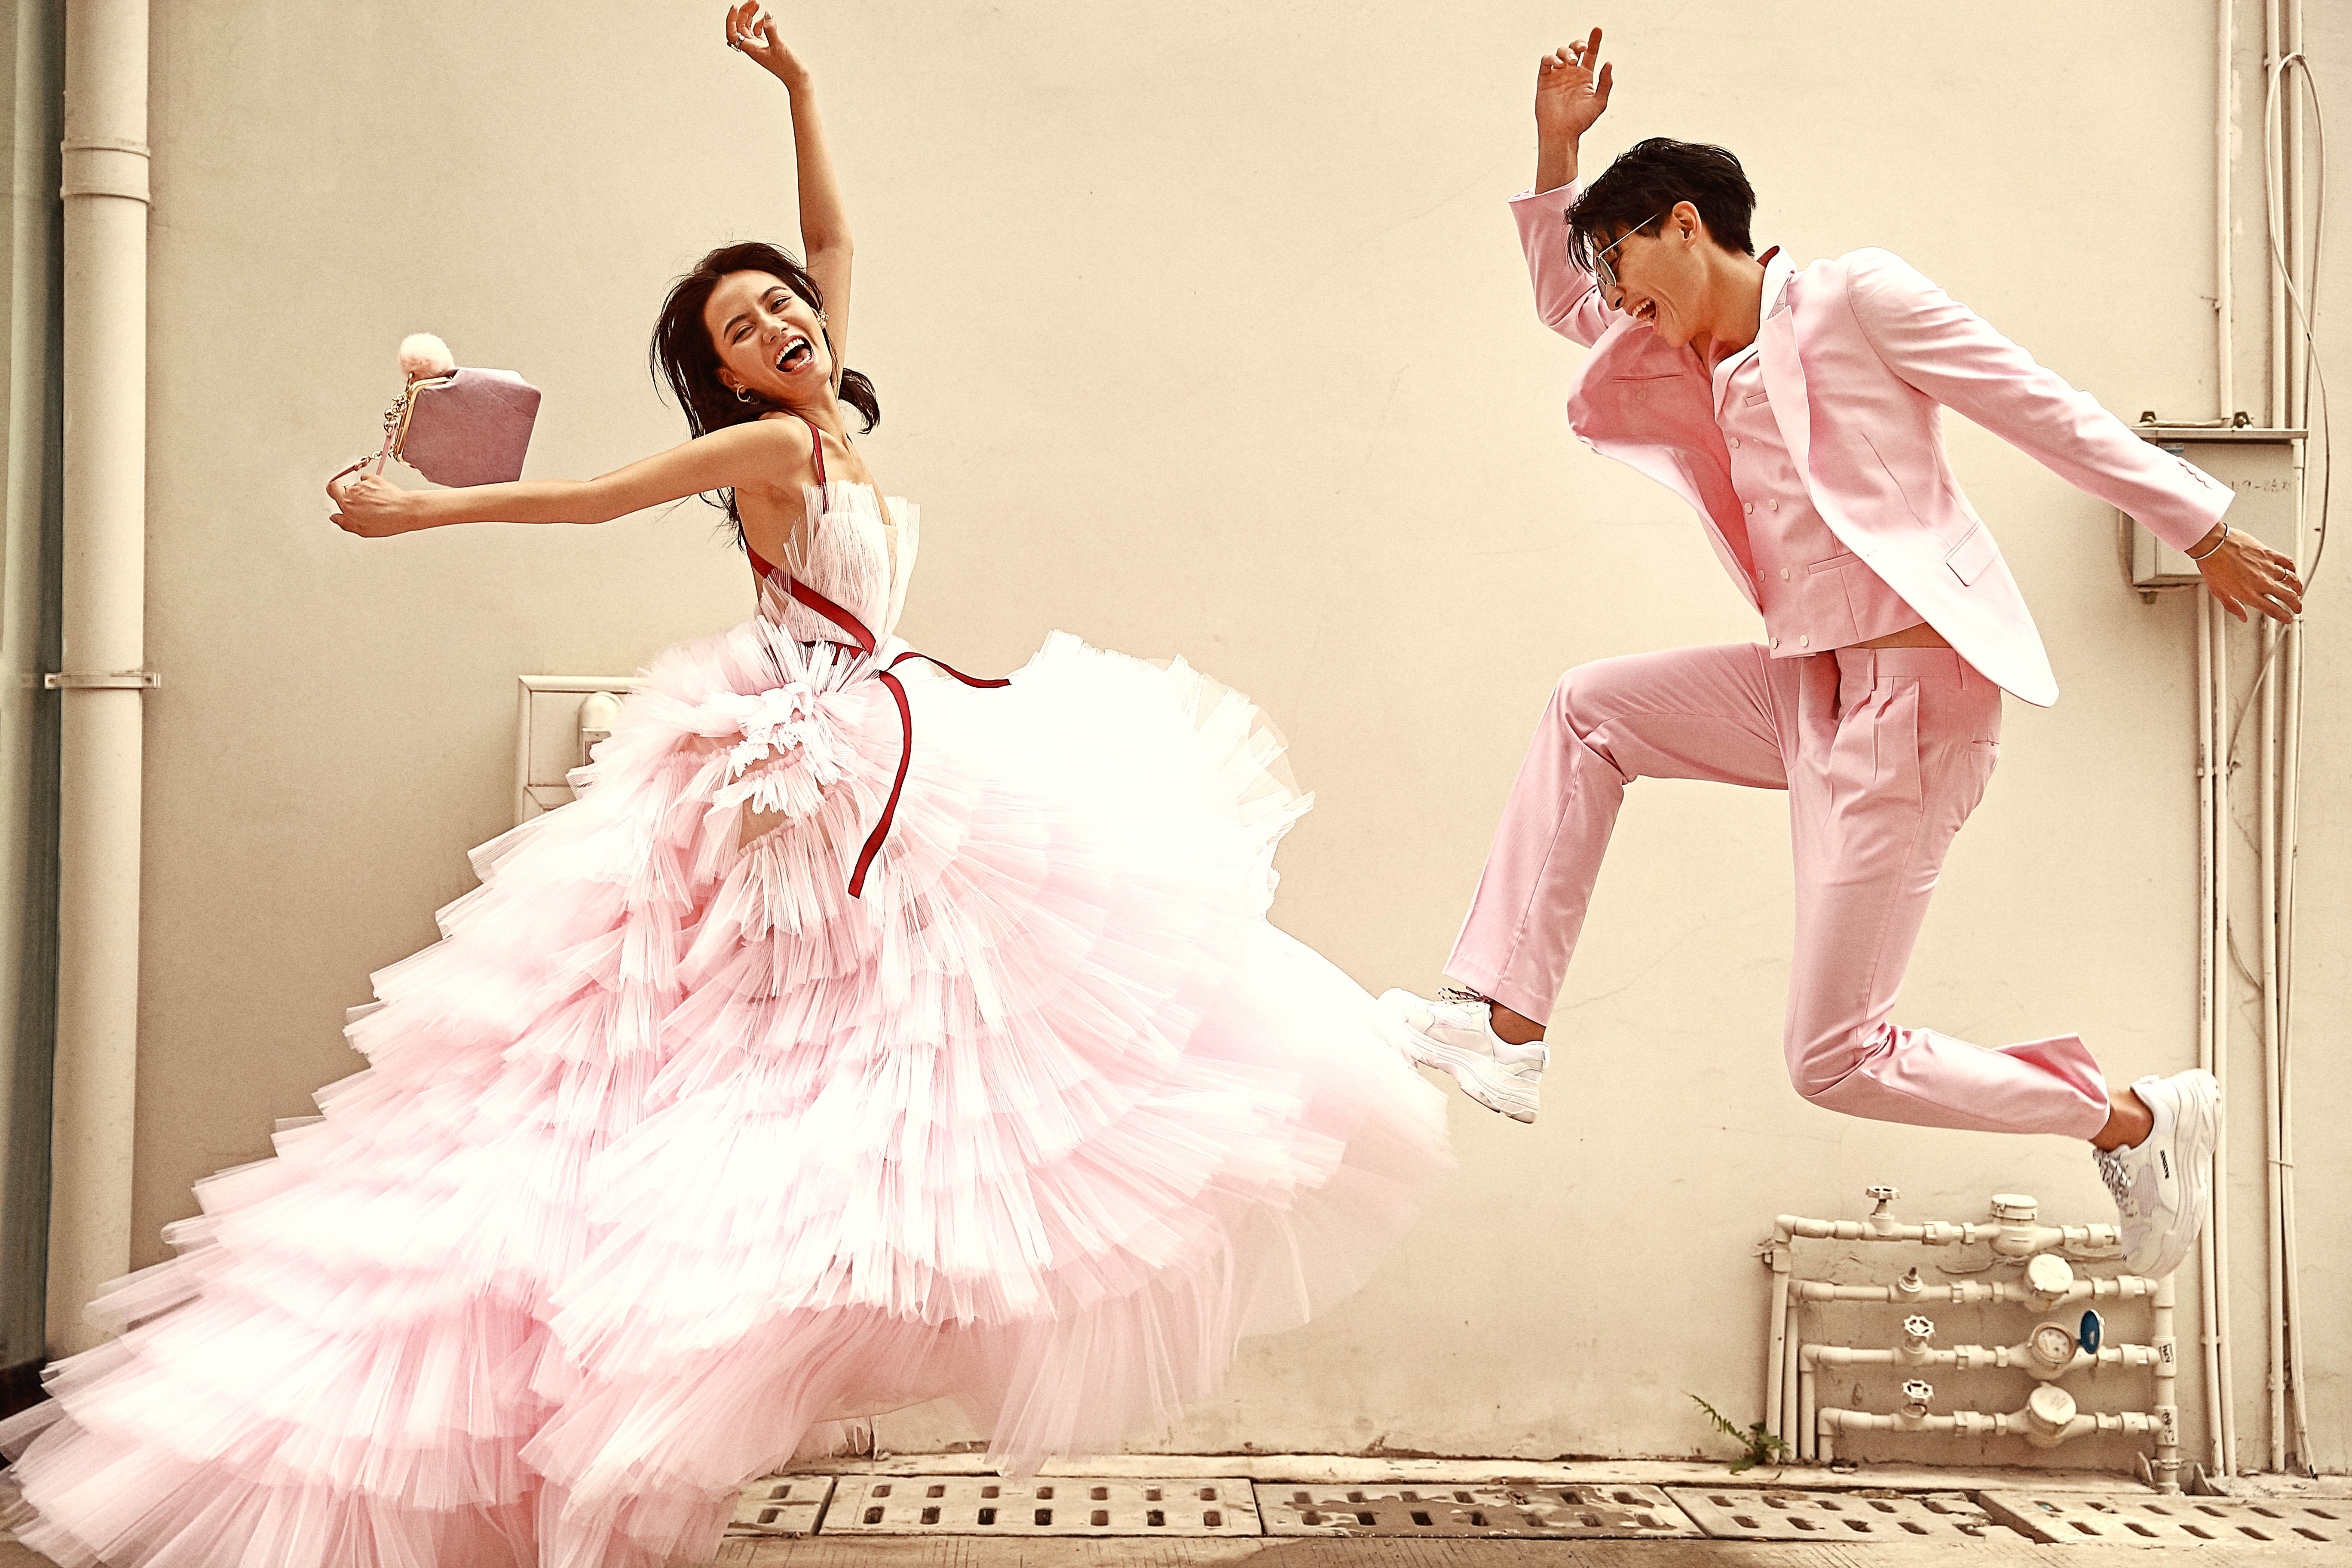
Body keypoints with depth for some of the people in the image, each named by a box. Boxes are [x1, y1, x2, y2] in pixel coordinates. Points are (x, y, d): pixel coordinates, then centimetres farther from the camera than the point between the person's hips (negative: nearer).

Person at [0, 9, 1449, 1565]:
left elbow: (834, 240, 20)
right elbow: (594, 495, -6)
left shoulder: (835, 423, 11)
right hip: (806, 777, -8)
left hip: (883, 760, 8)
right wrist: (419, 510, -2)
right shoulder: (770, 444, -10)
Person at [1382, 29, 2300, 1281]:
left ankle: (2135, 1119, 14)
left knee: (1837, 1062, -6)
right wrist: (1555, 154, 14)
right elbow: (1561, 306, 28)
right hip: (1812, 691, 8)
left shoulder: (1855, 299, -7)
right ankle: (1505, 1025, 5)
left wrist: (2204, 533, -1)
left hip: (1913, 698, -8)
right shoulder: (1698, 370, 16)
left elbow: (2050, 413, -4)